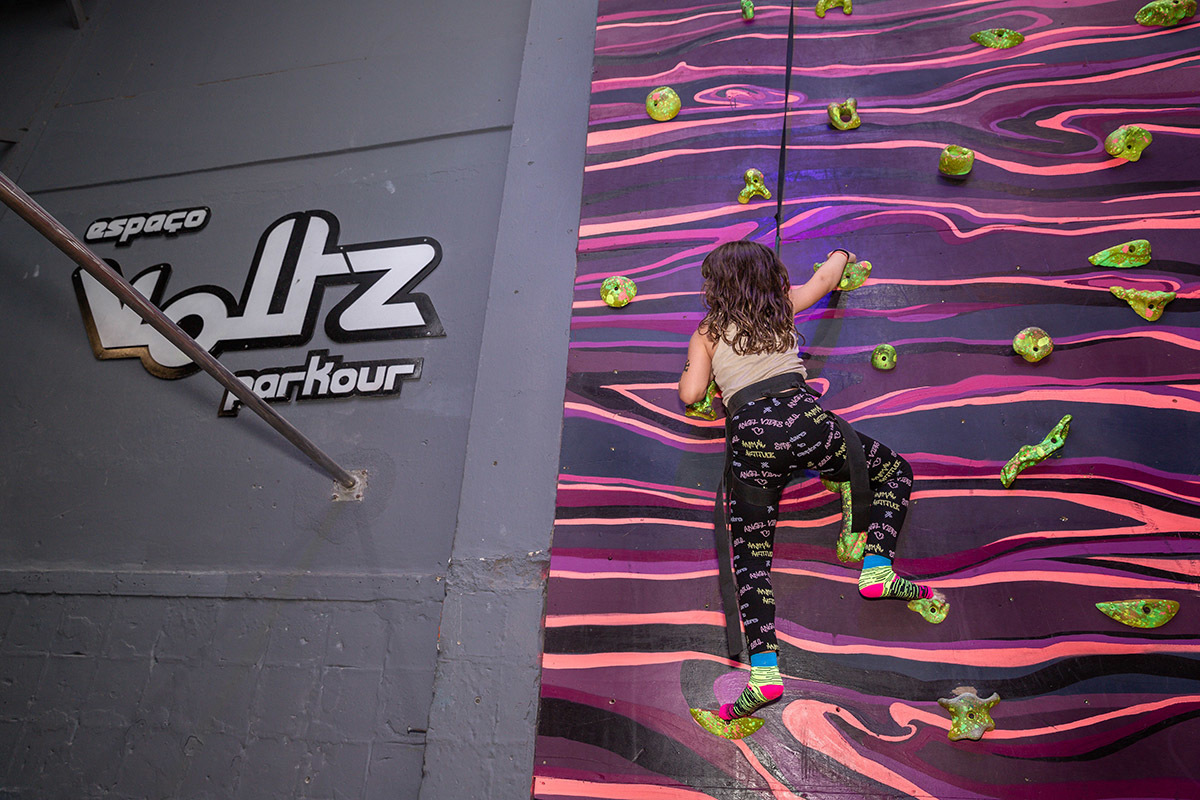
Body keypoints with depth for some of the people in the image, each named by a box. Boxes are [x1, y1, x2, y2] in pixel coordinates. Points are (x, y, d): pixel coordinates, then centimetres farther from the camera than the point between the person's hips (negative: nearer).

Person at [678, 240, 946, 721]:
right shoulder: (783, 305, 21)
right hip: (803, 420, 1)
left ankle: (764, 672, -8)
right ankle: (877, 569, 4)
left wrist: (694, 367, 30)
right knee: (896, 471, 23)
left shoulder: (707, 332, 15)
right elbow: (825, 278, 39)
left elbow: (690, 393, 8)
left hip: (749, 438, -1)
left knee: (750, 556, 6)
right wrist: (841, 256, 61)